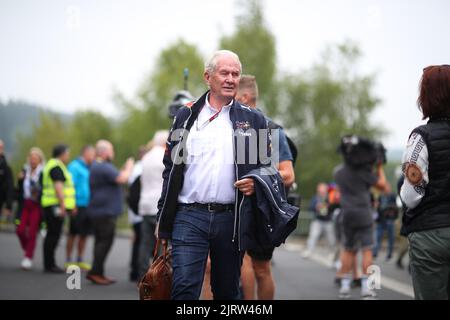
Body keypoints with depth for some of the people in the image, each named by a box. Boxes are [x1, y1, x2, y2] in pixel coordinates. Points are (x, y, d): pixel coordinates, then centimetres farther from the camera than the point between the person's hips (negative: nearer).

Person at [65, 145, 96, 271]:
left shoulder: (88, 168, 17)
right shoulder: (74, 166, -6)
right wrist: (72, 205, -16)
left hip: (87, 207, 7)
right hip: (78, 206, -7)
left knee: (84, 234, 10)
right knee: (73, 234, -1)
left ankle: (80, 260, 18)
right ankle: (68, 260, 6)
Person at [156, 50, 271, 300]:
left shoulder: (253, 120, 10)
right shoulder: (187, 116, 9)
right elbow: (171, 169, 9)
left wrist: (255, 183, -8)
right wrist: (163, 219, 4)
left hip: (231, 219, 1)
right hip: (189, 216, -1)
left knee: (228, 291, 10)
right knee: (184, 288, -12)